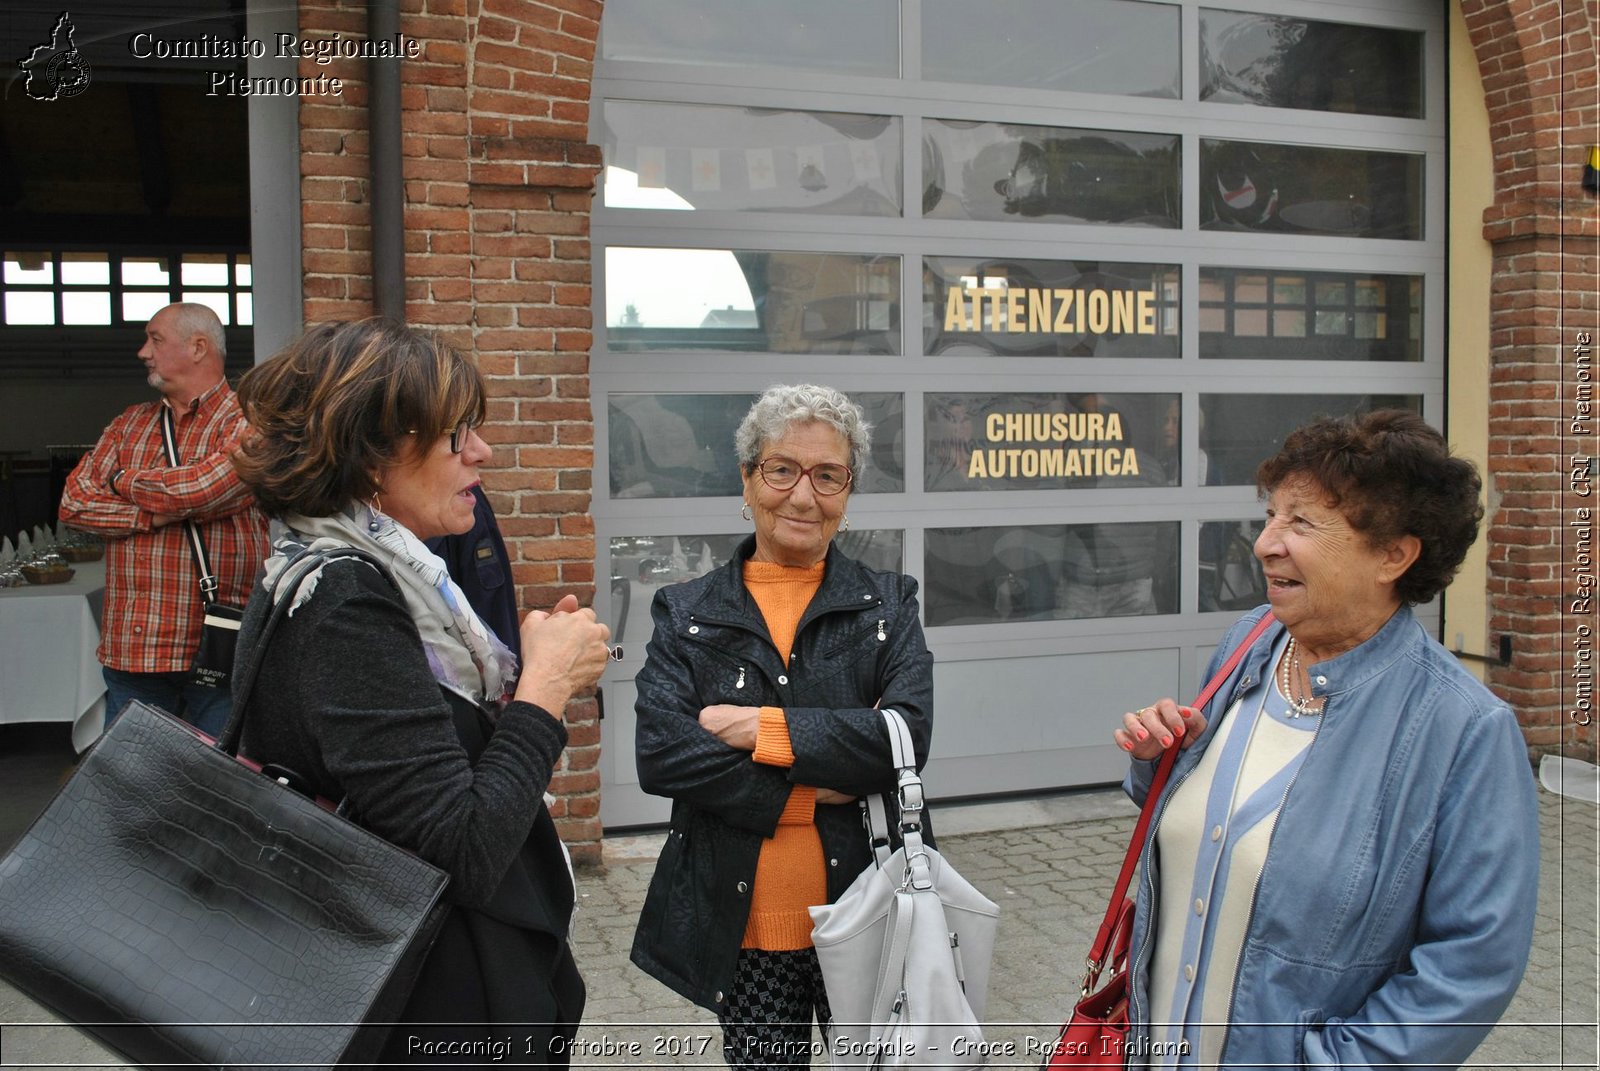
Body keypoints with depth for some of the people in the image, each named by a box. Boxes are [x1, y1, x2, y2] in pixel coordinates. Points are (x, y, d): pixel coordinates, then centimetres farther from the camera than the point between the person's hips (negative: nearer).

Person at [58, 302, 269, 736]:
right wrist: (155, 514, -9)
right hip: (129, 647, 6)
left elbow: (205, 488, -21)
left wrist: (127, 483, -2)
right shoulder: (130, 424, 16)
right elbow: (74, 501, 7)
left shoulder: (244, 422, -4)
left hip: (214, 649, -5)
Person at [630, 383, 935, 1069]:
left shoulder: (887, 605, 2)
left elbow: (907, 735, -14)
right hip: (742, 924, 0)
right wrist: (808, 792, -17)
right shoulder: (685, 614, 2)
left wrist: (762, 728, -17)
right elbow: (659, 756, -12)